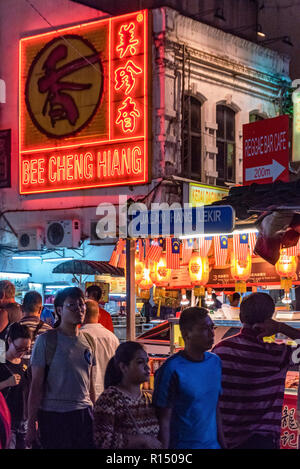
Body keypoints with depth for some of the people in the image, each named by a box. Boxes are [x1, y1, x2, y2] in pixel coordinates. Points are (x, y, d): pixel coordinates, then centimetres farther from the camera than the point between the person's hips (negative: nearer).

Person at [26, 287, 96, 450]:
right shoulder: (46, 340, -6)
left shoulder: (88, 341, 10)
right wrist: (31, 424, -9)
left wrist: (95, 413, 15)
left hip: (84, 414, 5)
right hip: (53, 416, -5)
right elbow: (36, 384, -7)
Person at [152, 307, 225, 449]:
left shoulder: (215, 362, 4)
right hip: (182, 445, -6)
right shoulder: (172, 369, -16)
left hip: (212, 444, 6)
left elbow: (216, 409, 10)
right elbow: (164, 420, -13)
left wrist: (222, 443, 9)